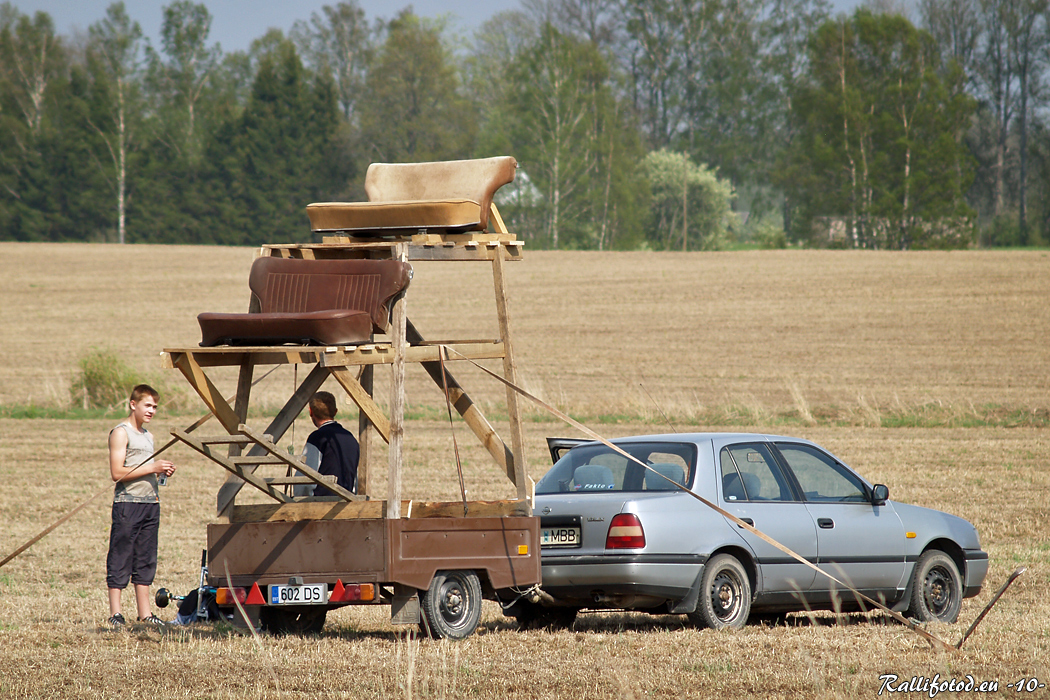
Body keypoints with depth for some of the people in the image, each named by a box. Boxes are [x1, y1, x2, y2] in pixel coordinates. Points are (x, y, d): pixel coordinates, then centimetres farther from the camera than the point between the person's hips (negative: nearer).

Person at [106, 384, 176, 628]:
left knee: (145, 561, 8)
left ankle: (145, 614, 11)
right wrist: (152, 468, -15)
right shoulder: (121, 433, -6)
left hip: (150, 502, 8)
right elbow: (117, 472, -15)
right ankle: (115, 613, -4)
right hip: (128, 503, -8)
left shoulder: (148, 436, 20)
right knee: (120, 560, -5)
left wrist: (162, 471, 7)